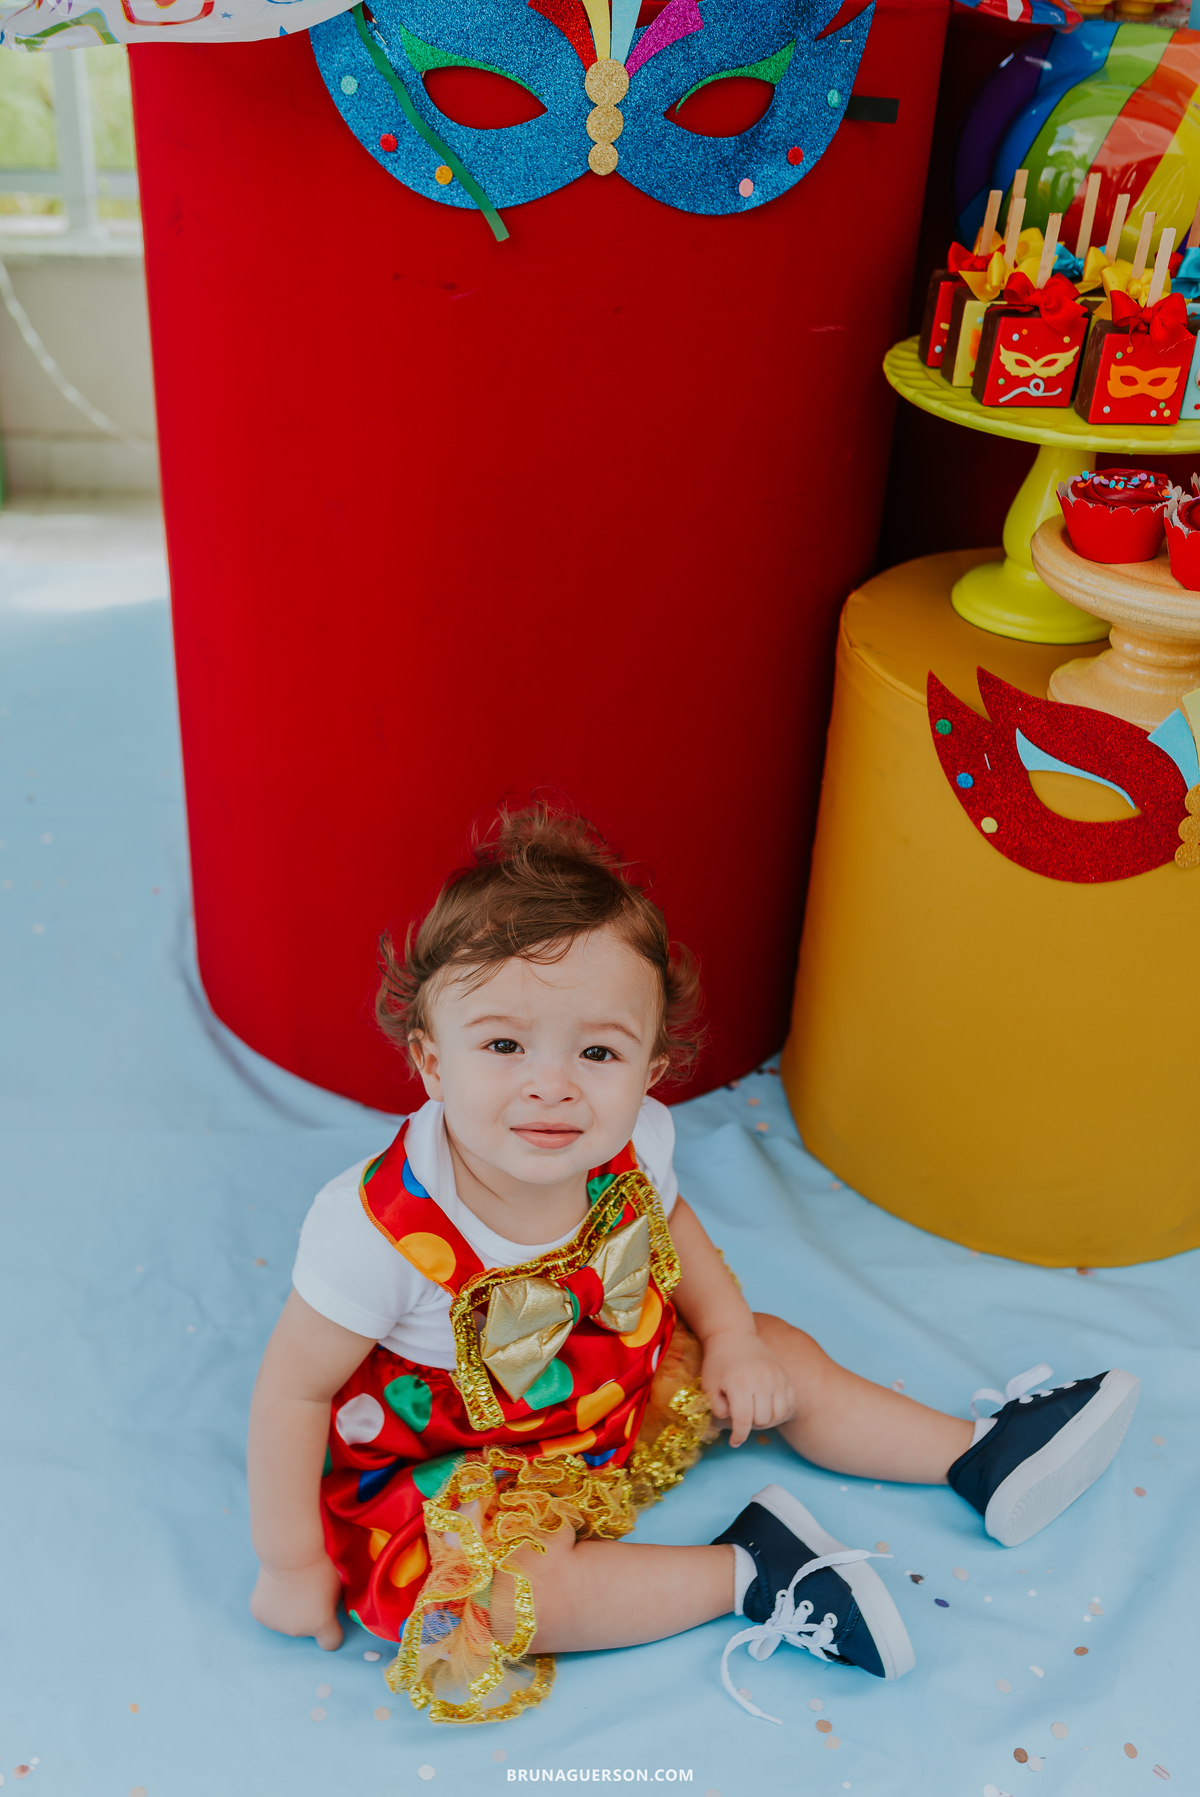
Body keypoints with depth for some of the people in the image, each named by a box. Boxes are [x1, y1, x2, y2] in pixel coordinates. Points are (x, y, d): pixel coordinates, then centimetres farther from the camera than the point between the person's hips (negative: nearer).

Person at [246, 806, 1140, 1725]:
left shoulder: (631, 1145, -20)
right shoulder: (380, 1230, -36)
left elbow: (671, 1228, 5)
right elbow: (293, 1388, -22)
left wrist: (732, 1335, -5)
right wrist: (293, 1564, -14)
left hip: (627, 1385, 5)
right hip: (456, 1462, -5)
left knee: (781, 1355, 6)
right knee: (506, 1600, -29)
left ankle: (976, 1459, 24)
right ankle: (749, 1572, -11)